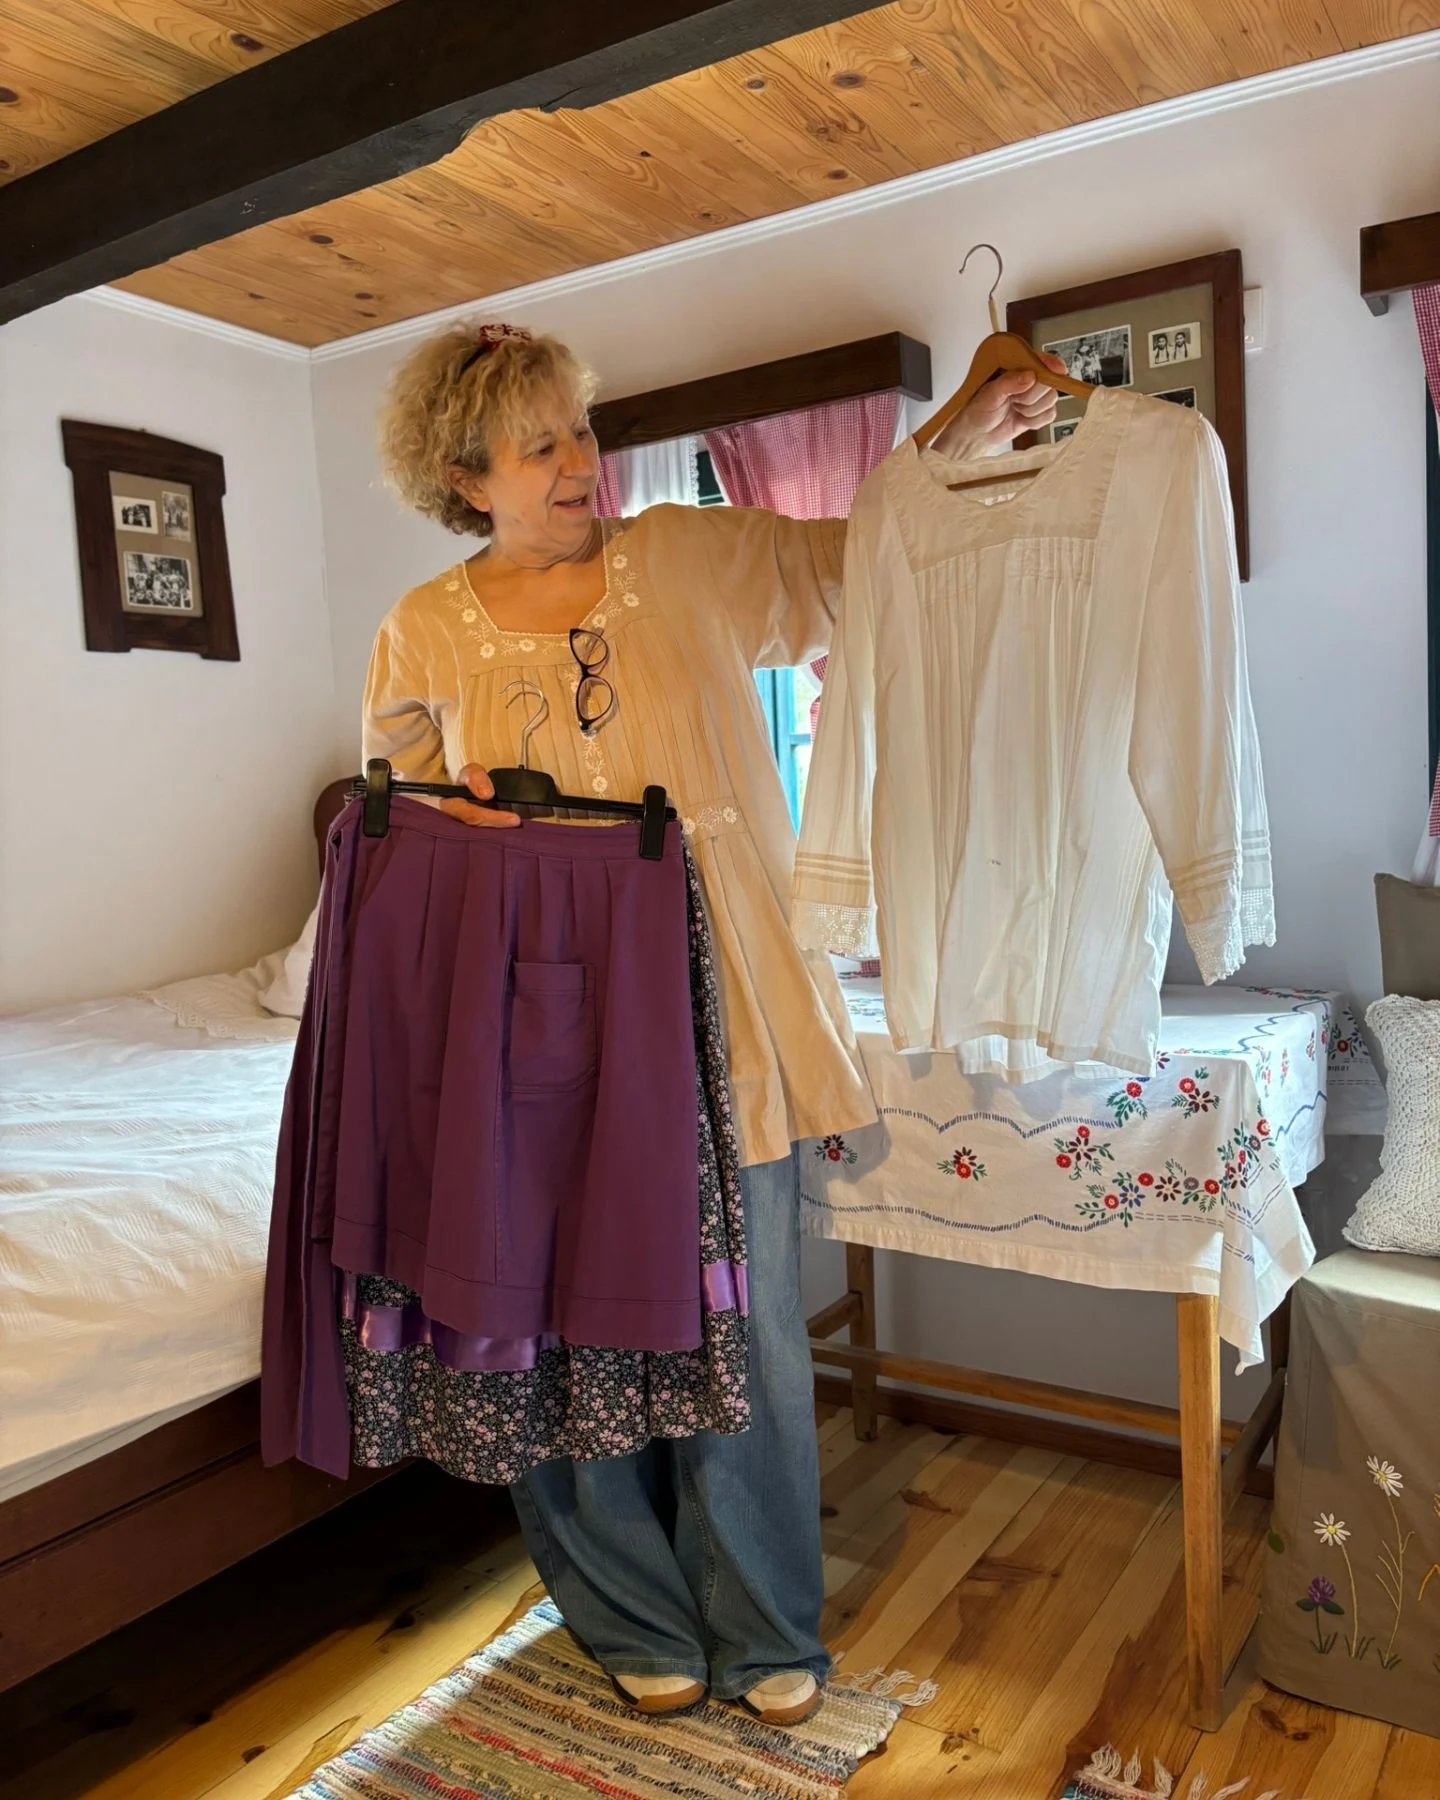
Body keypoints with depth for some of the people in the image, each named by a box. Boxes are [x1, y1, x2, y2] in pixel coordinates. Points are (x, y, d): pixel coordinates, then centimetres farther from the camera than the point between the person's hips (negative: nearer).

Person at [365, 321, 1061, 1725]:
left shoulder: (691, 558, 2)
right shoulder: (423, 635, 2)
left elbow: (860, 553, 12)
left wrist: (961, 444, -1)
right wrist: (444, 819, -11)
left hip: (719, 1020, 1)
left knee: (745, 1333, 10)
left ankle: (764, 1631, 35)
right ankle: (640, 1620, 39)